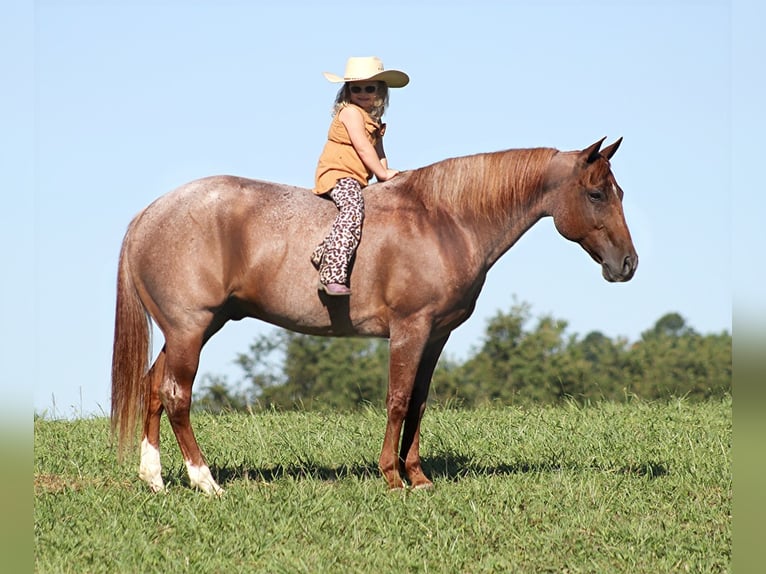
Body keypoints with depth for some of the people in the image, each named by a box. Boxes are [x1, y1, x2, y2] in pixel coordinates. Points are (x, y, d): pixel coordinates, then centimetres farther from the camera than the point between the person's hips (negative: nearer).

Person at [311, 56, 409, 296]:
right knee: (353, 208, -34)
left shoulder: (374, 121, 21)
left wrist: (386, 174, 3)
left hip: (358, 179, 10)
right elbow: (363, 148, -11)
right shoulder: (350, 112, -7)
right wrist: (383, 173, -5)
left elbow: (378, 152, 20)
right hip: (337, 174, -10)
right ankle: (332, 275, -46)